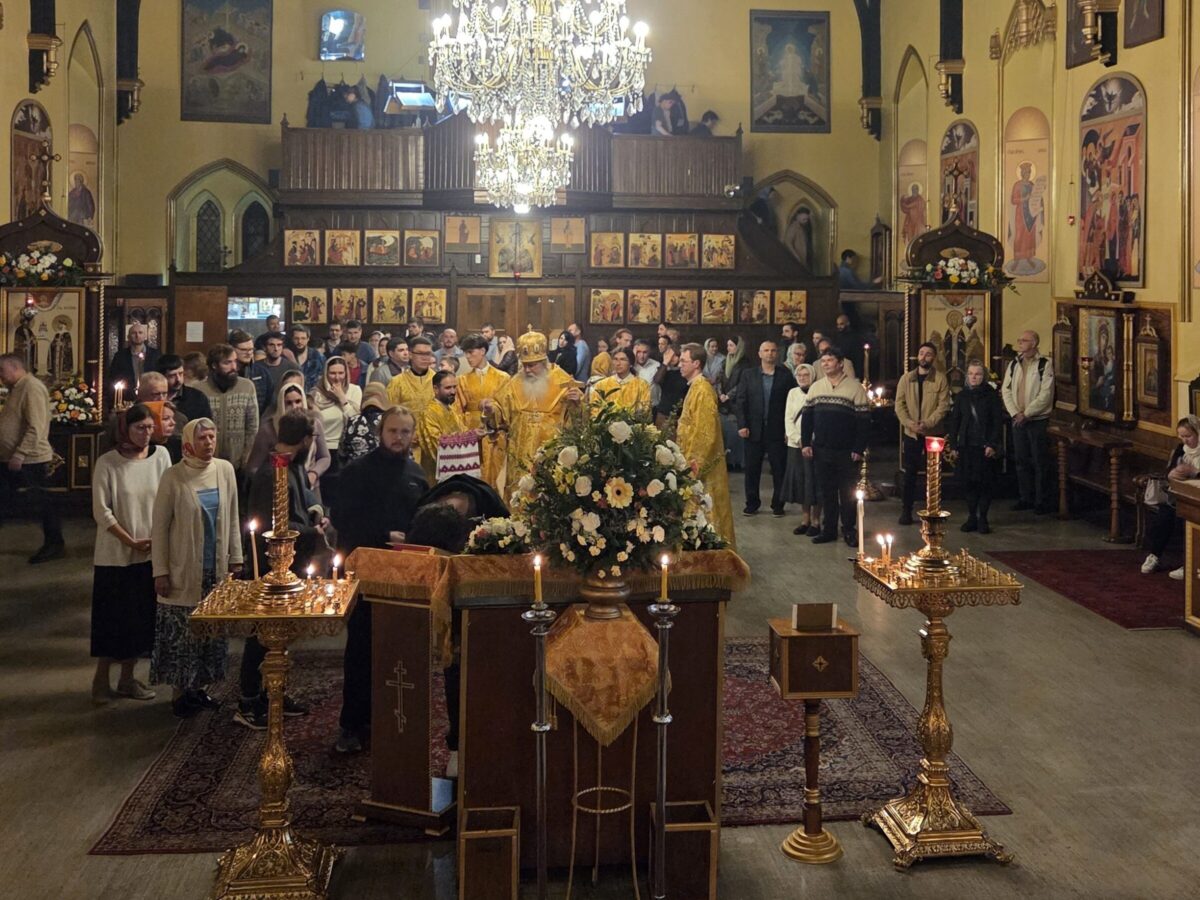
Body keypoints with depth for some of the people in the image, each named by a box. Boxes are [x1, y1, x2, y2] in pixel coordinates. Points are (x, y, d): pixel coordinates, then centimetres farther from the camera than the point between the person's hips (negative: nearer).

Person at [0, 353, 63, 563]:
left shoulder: (32, 388, -16)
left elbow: (36, 428, -23)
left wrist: (19, 455, -25)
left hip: (29, 460, -10)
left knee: (42, 503, 0)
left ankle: (54, 545, 11)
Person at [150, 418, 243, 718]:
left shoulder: (225, 470, 0)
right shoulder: (173, 477, -11)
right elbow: (159, 527, -7)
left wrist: (236, 559, 7)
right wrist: (160, 572, -9)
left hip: (217, 569, 4)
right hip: (183, 572, -4)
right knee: (181, 631, 2)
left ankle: (200, 687, 24)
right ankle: (179, 693, 14)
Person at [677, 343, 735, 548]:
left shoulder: (702, 389, -17)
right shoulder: (695, 387, 13)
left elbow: (705, 429, -21)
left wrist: (696, 462, -20)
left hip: (702, 462, -9)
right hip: (698, 460, 9)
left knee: (706, 510, -3)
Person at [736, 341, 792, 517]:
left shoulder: (785, 376, 2)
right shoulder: (750, 375, 7)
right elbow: (741, 402, 4)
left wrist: (789, 429, -7)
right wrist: (742, 425, -6)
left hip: (777, 431, -1)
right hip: (754, 430, 2)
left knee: (779, 469, 3)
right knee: (752, 468, 6)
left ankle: (778, 504, 14)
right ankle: (752, 503, 18)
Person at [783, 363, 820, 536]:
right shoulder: (793, 393, 12)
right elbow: (788, 418, 8)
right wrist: (797, 438, -5)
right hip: (795, 444, 5)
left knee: (813, 482, -2)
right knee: (799, 481, 7)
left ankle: (815, 521, 5)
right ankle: (805, 520, 15)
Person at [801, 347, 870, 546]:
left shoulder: (855, 388, -5)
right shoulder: (815, 388, 8)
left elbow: (864, 421, -7)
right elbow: (807, 417, 11)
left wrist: (859, 449, -11)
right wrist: (805, 443, 2)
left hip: (846, 452, -4)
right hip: (821, 451, 4)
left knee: (848, 493, 3)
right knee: (826, 492, 9)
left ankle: (849, 530, 13)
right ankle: (828, 529, 17)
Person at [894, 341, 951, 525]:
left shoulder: (940, 379, -2)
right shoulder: (906, 378, 6)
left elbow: (943, 405, -8)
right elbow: (899, 403, 3)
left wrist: (928, 423, -19)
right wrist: (909, 423, -13)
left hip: (933, 433, -2)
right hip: (911, 433, 2)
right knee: (910, 474, 3)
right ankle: (906, 511, 8)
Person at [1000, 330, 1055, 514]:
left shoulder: (1045, 364, -8)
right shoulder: (1013, 365, 10)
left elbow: (1046, 394, -14)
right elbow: (1006, 390, 7)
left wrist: (1026, 413, -14)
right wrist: (1015, 413, -6)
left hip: (1037, 420, -6)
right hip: (1018, 420, 6)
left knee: (1039, 462, -2)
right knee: (1021, 460, 10)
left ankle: (1042, 502, 4)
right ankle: (1026, 498, 19)